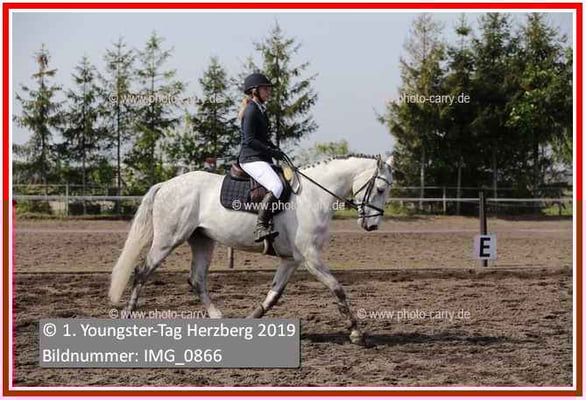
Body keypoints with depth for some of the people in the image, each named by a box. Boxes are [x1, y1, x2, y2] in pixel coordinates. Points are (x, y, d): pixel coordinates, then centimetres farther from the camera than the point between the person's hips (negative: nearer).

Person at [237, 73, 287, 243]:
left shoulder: (260, 110, 20)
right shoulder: (251, 110, -11)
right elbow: (249, 140, -17)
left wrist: (275, 149, 10)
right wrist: (272, 152, -16)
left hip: (261, 158, 11)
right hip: (252, 159, -11)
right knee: (276, 187, -30)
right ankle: (261, 228, -37)